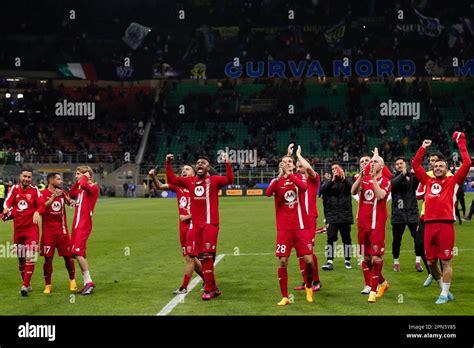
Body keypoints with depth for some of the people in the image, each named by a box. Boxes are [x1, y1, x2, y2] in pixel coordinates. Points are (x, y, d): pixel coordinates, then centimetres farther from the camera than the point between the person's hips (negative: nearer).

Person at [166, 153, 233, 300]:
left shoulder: (214, 180, -2)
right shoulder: (190, 181, 11)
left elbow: (229, 180, -18)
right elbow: (172, 180, 14)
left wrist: (227, 163, -27)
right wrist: (168, 164, 6)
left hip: (210, 223, -5)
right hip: (195, 224, 5)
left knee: (207, 256, -6)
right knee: (202, 256, 6)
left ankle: (209, 289, 5)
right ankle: (212, 287, 17)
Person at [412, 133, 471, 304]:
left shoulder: (453, 181, 8)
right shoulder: (428, 181, 18)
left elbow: (467, 164, -1)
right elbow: (415, 164, 25)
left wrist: (461, 144, 3)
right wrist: (423, 148, 21)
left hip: (446, 224, -4)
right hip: (429, 225, 5)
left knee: (446, 261, -1)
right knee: (431, 262, 8)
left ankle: (444, 294, 6)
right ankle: (444, 290, 24)